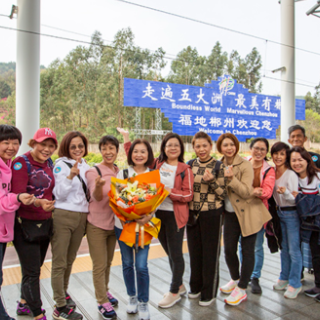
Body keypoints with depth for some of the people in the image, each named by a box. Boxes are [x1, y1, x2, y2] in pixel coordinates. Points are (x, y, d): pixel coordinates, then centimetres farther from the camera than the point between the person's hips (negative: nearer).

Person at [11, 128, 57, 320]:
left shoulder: (49, 163, 7)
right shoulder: (21, 163, -14)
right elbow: (18, 196, -22)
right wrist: (38, 203, -38)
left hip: (45, 223, 7)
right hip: (26, 224, -7)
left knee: (36, 267, 18)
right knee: (32, 271, 0)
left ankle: (24, 304, 39)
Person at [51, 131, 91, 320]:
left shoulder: (86, 166, 11)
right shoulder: (61, 165, -7)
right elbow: (59, 194, -14)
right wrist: (71, 175, -26)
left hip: (81, 217, 6)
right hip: (63, 216, -6)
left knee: (70, 260, 18)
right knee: (59, 263, 2)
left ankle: (63, 292, 37)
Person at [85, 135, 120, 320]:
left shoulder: (121, 172, 2)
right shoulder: (93, 172, -13)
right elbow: (97, 197, -26)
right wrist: (98, 185, -47)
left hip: (114, 222, 5)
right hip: (97, 224, -5)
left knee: (108, 262, 20)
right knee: (100, 265, 3)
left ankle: (105, 291, 40)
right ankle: (103, 302, 19)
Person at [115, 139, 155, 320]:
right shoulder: (122, 174, 2)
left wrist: (149, 216, -19)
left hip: (144, 225, -1)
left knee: (141, 265, -4)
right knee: (127, 263, 12)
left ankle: (143, 302, 18)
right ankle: (132, 297, 34)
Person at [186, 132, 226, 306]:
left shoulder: (219, 166, -6)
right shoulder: (190, 165, 5)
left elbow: (223, 194, -7)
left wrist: (211, 181, -22)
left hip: (212, 214, -4)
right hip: (192, 213, 4)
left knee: (210, 252, 6)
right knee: (194, 251, 15)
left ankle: (209, 292, 23)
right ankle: (196, 287, 34)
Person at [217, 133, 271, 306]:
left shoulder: (245, 165, -14)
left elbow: (246, 192, -20)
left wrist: (231, 178, -32)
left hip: (248, 213, -5)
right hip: (230, 213, 5)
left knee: (247, 251, 4)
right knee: (229, 250, 9)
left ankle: (242, 289, 20)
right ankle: (235, 280, 36)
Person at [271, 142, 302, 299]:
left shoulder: (291, 175, -18)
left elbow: (294, 199, -19)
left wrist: (285, 192, -36)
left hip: (291, 214, -6)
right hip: (279, 212, 6)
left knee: (294, 250, 1)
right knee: (284, 248, 17)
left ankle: (295, 284, 15)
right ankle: (284, 278, 31)